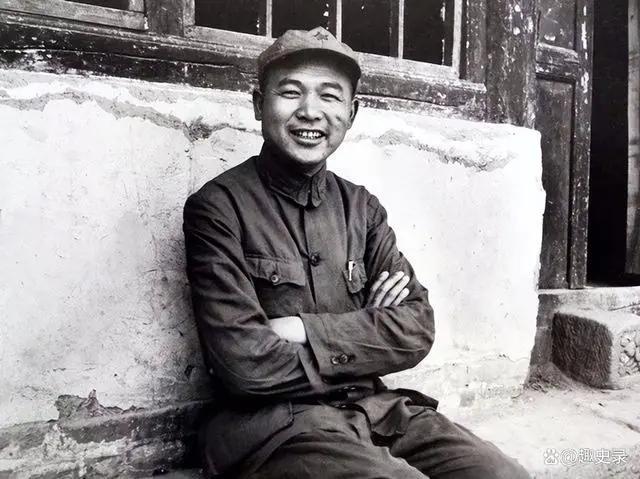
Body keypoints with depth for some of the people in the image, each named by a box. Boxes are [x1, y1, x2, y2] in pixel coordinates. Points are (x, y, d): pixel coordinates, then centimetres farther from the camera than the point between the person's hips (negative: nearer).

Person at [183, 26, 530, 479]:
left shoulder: (362, 207, 8)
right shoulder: (218, 207, -8)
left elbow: (417, 329, -1)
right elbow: (245, 364, -16)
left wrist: (305, 332, -15)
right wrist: (369, 329, -6)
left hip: (376, 409, 5)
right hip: (275, 424, -4)